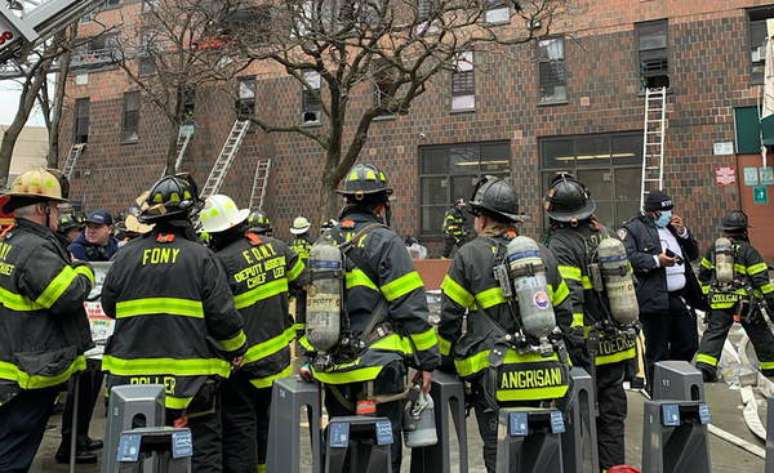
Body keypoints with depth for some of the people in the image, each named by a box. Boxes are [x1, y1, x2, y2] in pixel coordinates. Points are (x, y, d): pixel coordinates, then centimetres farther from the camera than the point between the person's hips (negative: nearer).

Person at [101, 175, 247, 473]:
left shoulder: (126, 255, -1)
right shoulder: (201, 257, -11)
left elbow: (109, 306, 11)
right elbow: (223, 316, -12)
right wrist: (237, 349, 6)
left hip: (132, 379, 4)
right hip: (190, 380, -3)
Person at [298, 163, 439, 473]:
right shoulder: (385, 242, -10)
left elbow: (309, 305, 14)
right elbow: (410, 307, -12)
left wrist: (310, 357, 21)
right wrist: (427, 360, -5)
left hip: (332, 371, 6)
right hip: (376, 368, -6)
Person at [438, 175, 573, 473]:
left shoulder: (468, 256, -5)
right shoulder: (542, 254, 10)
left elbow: (449, 318, -4)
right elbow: (564, 311, 15)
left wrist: (446, 360, 10)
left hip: (497, 377, -5)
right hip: (545, 373, 5)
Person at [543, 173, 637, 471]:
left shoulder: (560, 245, -15)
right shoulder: (602, 233, 8)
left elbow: (569, 300, -23)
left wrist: (574, 344, -22)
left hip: (589, 346, -7)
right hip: (617, 341, 7)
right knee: (612, 409, 16)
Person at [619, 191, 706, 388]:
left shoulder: (672, 227, 20)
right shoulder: (632, 229, -4)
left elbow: (693, 254, 22)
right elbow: (627, 257, -17)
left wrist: (683, 232, 7)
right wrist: (656, 260, -21)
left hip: (682, 298, 8)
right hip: (655, 300, -7)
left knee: (689, 345, 14)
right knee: (657, 353, 1)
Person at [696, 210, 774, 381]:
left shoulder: (713, 249, 10)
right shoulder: (748, 251, -5)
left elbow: (703, 274, 17)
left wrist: (707, 294, 25)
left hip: (719, 302, 3)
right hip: (745, 302, -3)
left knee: (714, 333, 0)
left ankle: (704, 366, -15)